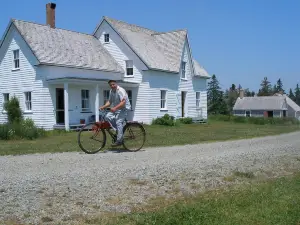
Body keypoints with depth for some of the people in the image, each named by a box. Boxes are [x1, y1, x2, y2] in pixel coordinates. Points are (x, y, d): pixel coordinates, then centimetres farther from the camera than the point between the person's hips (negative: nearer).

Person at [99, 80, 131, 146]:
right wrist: (103, 106, -5)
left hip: (123, 109, -8)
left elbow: (123, 102, -27)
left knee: (118, 122, -20)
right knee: (108, 116, -11)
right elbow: (109, 101, 12)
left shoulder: (120, 90, -17)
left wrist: (115, 108, -37)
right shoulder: (111, 91, 9)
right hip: (116, 109, 8)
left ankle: (119, 140, -14)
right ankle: (117, 131, -2)